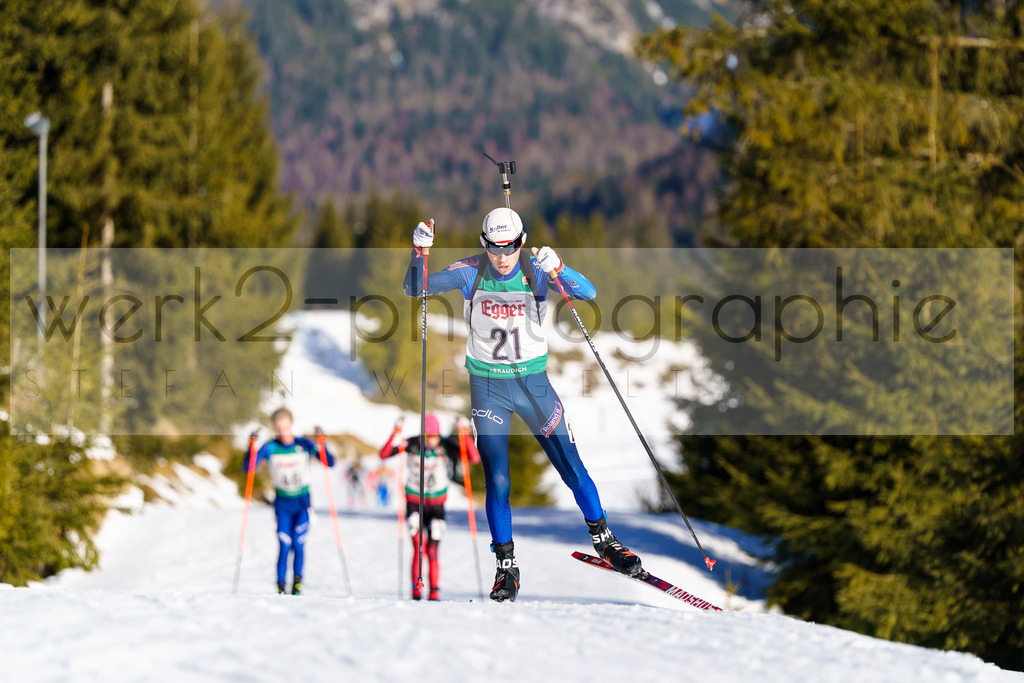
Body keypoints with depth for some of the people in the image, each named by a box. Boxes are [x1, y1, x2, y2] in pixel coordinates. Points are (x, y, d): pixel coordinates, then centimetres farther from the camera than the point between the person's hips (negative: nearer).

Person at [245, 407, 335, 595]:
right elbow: (248, 468, -11)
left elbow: (330, 463, -8)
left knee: (298, 543, -11)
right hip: (282, 502, 0)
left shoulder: (304, 445, -5)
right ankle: (281, 586, 1)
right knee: (284, 546, -9)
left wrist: (322, 444, -23)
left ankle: (297, 582, 5)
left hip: (303, 502, 0)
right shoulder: (270, 448, -5)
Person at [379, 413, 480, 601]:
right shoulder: (412, 444, -11)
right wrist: (395, 434, -29)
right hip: (414, 502, 0)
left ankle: (434, 590, 11)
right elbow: (384, 455, -16)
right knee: (419, 546, -16)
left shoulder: (446, 446, -12)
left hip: (436, 504, 0)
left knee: (432, 550, -1)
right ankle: (416, 587, -10)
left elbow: (475, 458, -22)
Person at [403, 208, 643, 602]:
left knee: (572, 469, 3)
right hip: (488, 386, 0)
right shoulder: (470, 273, -8)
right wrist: (420, 252, -26)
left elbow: (588, 293, -21)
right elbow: (415, 289, -8)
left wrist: (557, 270, -39)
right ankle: (506, 566, 6)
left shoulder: (536, 271, -10)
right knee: (497, 480, -7)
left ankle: (601, 538, 24)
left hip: (533, 382, 0)